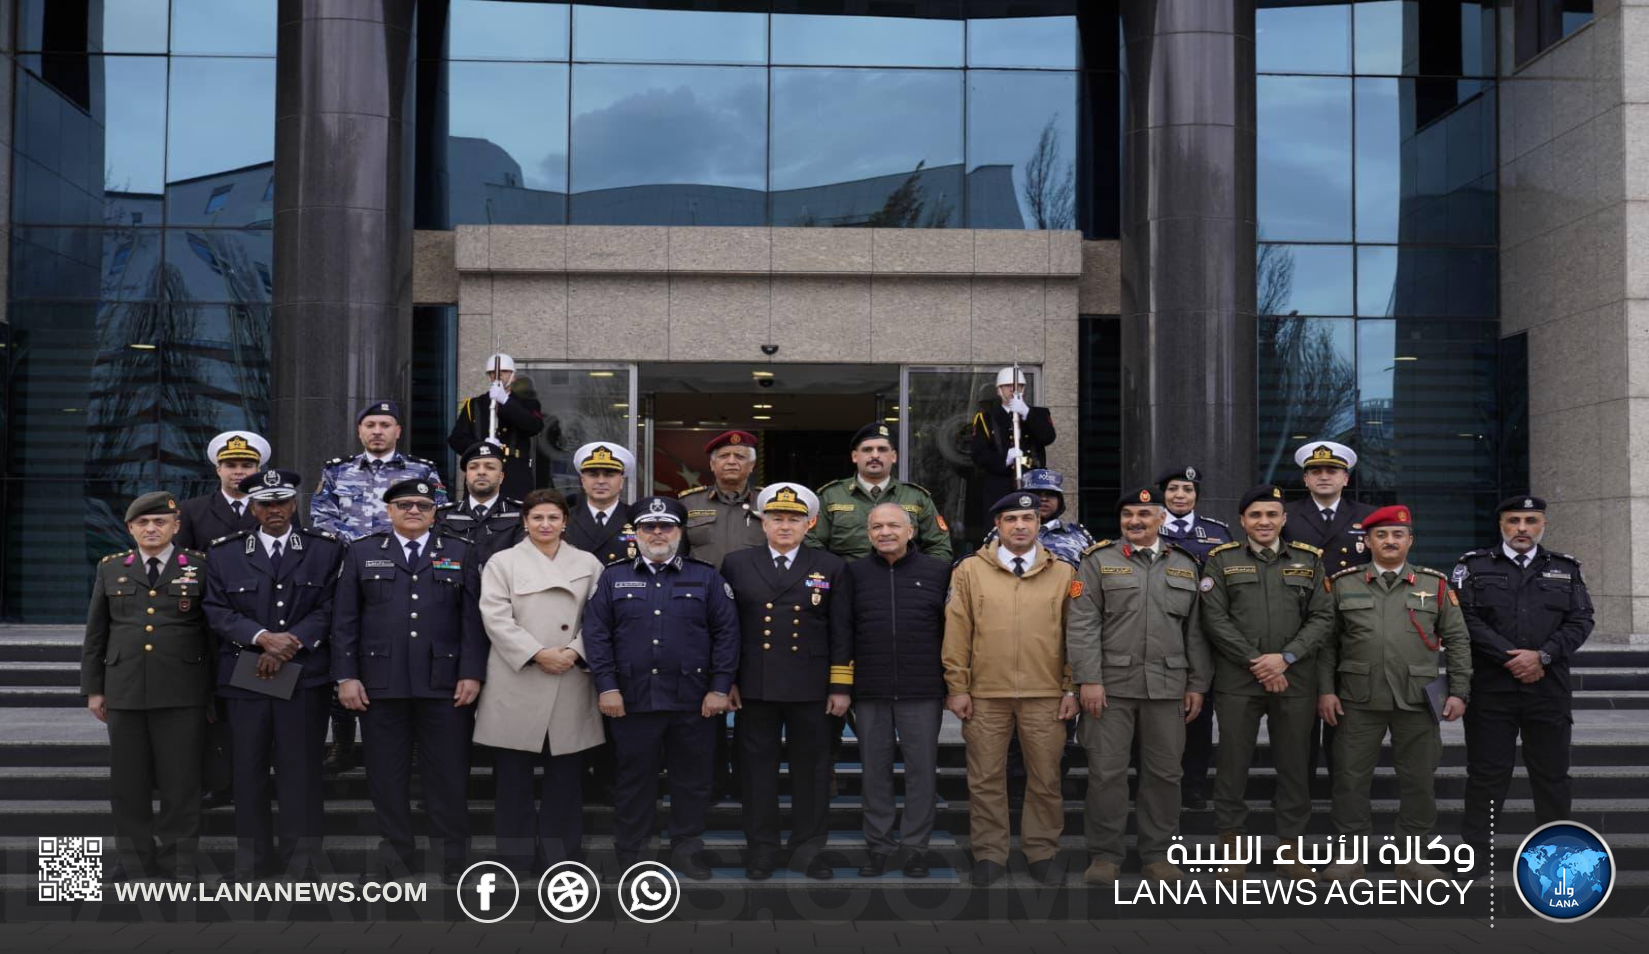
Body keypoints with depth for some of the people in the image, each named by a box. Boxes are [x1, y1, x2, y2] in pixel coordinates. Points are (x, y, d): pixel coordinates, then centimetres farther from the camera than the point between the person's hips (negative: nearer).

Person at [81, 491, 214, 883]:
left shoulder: (200, 566, 3)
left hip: (183, 692, -2)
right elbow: (96, 633, 12)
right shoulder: (110, 568, 10)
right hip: (124, 690, 3)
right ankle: (135, 859, 19)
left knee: (180, 777, 1)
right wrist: (93, 688, 8)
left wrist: (217, 690, 1)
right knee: (128, 778, 7)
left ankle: (179, 860, 12)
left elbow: (215, 630, 3)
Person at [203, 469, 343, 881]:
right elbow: (218, 611, 1)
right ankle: (252, 858, 15)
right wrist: (264, 638, -13)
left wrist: (289, 647, -12)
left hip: (305, 674, -1)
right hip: (245, 675, 2)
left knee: (301, 768, 0)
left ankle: (302, 859, 9)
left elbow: (328, 608, -1)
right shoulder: (224, 553, 8)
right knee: (249, 768, 5)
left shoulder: (326, 549, 5)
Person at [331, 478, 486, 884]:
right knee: (386, 774, 6)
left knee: (448, 774, 3)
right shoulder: (362, 552, 10)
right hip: (380, 682, 1)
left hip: (445, 683, 0)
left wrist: (472, 674, -5)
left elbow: (472, 619, 4)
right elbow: (344, 620, 6)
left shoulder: (459, 554, 10)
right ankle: (395, 854, 18)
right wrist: (346, 676, -3)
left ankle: (452, 856, 14)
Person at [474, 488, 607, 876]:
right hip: (516, 685, -1)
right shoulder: (502, 562, 7)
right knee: (513, 776, 3)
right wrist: (537, 653, -13)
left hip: (570, 687, 2)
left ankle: (562, 855, 13)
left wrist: (573, 652, -11)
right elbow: (496, 617, -4)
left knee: (566, 777, 5)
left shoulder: (588, 564, 12)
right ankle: (515, 858, 12)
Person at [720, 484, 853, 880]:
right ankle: (761, 848, 16)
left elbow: (842, 632, 3)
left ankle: (808, 848, 17)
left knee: (811, 768, 6)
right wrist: (726, 680, 1)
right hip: (754, 686, 0)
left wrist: (841, 687, -2)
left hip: (811, 688, 0)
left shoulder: (830, 567, 5)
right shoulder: (737, 564, 6)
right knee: (758, 767, 6)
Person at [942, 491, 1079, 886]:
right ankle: (989, 854, 17)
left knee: (1045, 779, 7)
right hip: (985, 695, 0)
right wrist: (957, 687, -2)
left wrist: (1072, 688, 1)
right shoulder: (971, 569, 3)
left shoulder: (1063, 572, 5)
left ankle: (1042, 853, 20)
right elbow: (956, 631, 2)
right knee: (986, 779, 6)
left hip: (1046, 696, 1)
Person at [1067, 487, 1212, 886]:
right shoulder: (1098, 562, 2)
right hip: (1111, 685, -2)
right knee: (1107, 771, 0)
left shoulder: (1185, 566, 11)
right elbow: (1082, 625, -4)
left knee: (1164, 773, 7)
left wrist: (1197, 684, 7)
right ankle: (1104, 854, 11)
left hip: (1167, 688, 3)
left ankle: (1157, 853, 19)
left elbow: (1195, 630, 11)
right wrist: (1088, 679, -12)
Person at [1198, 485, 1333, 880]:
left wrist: (1285, 658, -10)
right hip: (1237, 681, -2)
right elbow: (1215, 619, -3)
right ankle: (1232, 850, 13)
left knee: (1295, 767, 6)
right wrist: (1254, 663, -10)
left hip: (1295, 681, 2)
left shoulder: (1309, 561, 10)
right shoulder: (1221, 561, 5)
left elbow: (1322, 618, 3)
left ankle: (1290, 851, 18)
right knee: (1233, 766, 2)